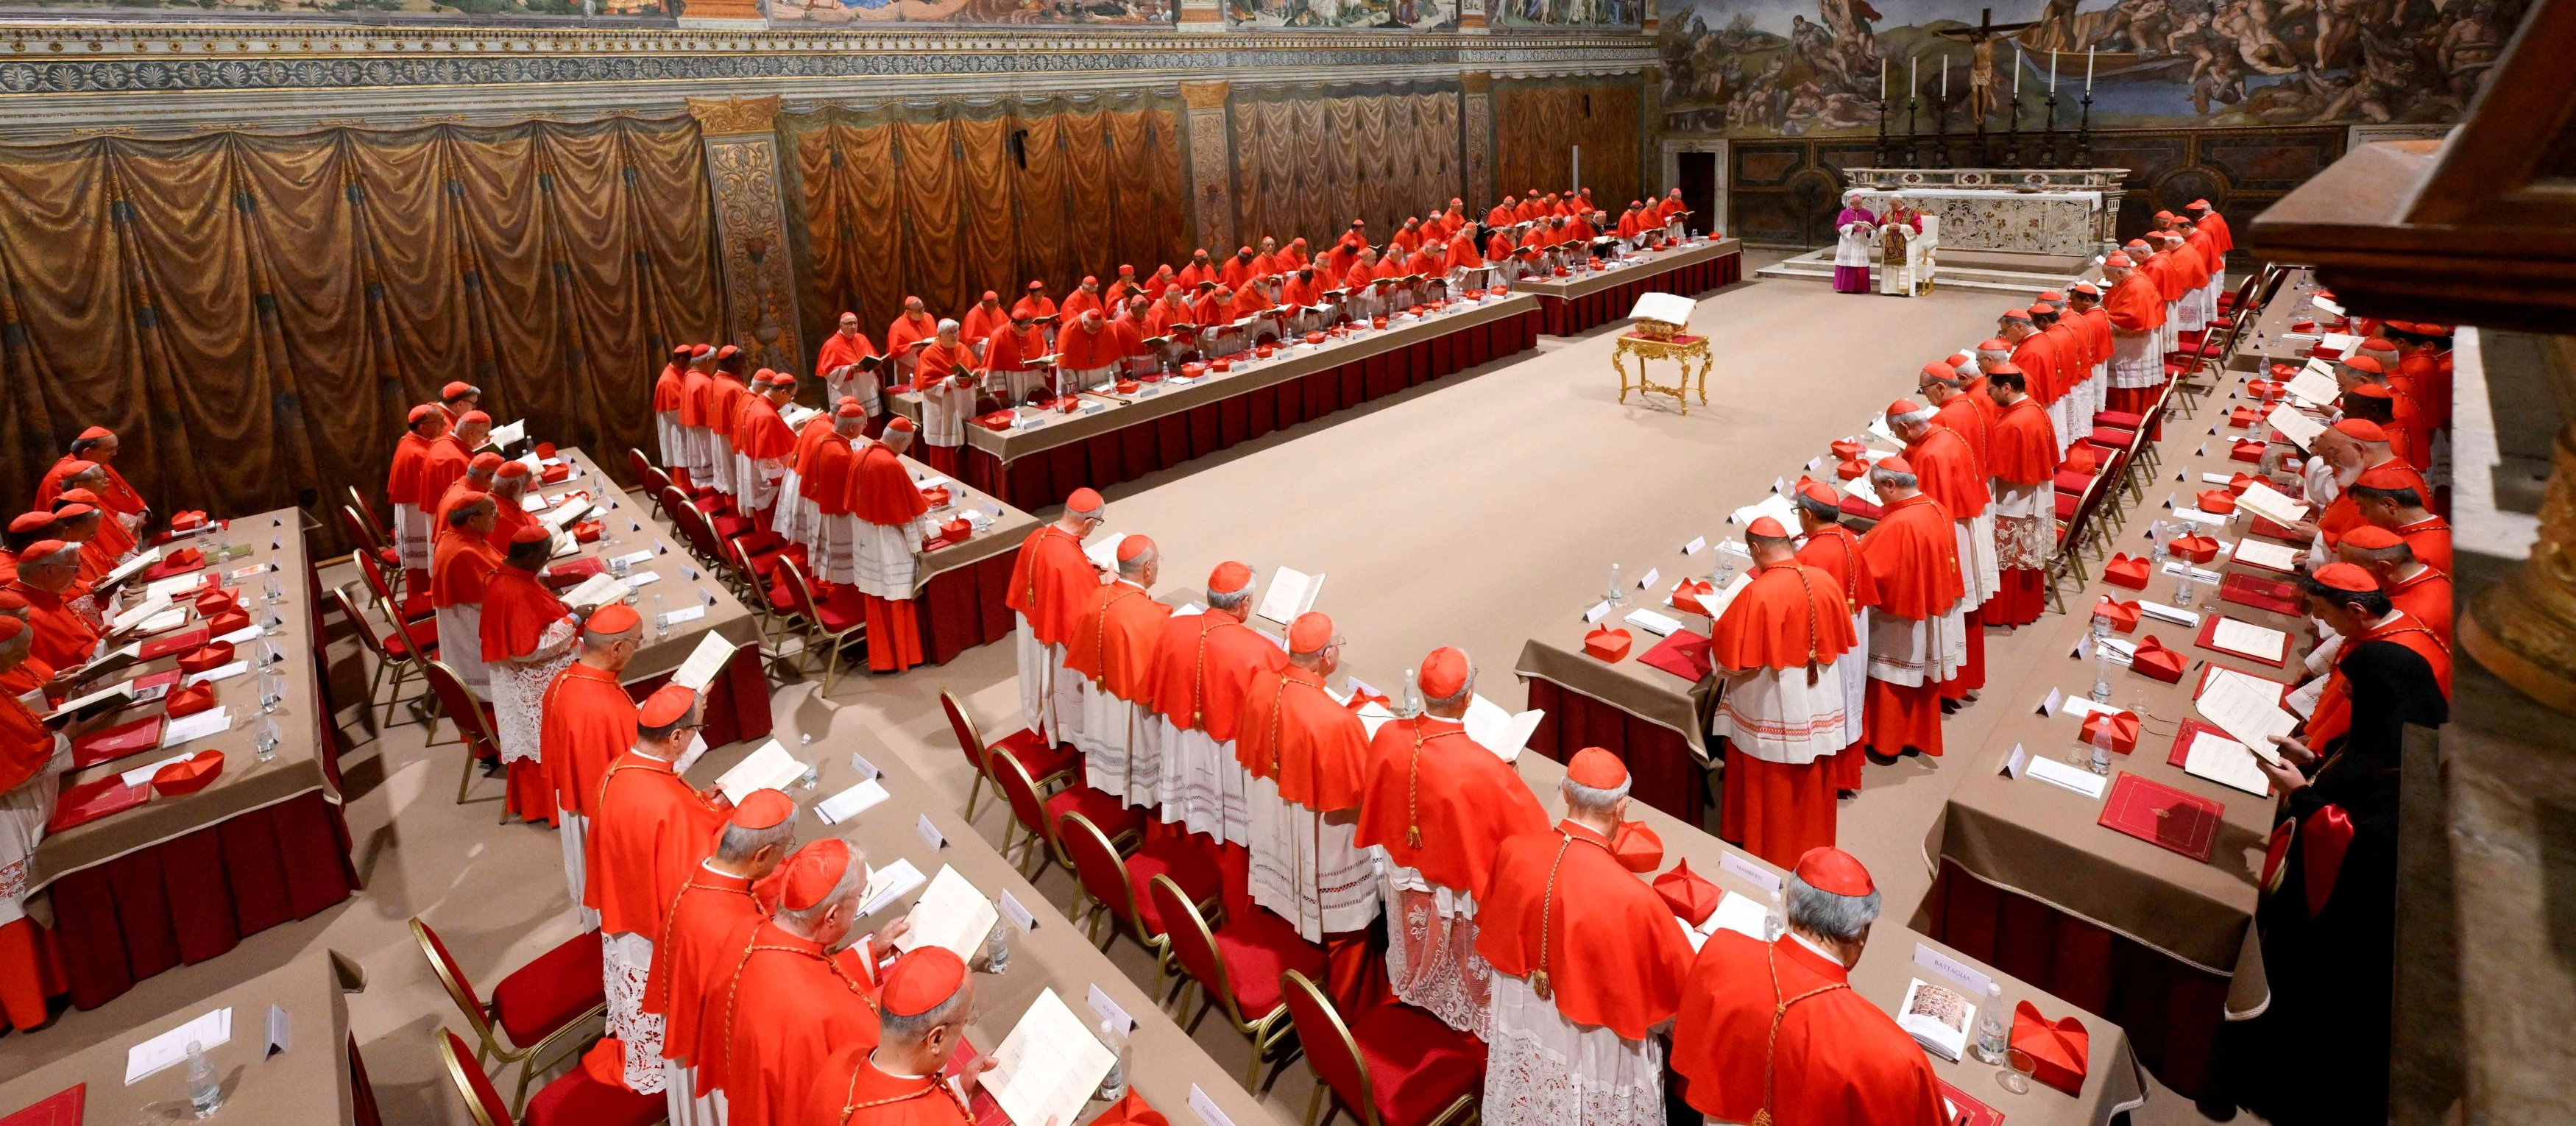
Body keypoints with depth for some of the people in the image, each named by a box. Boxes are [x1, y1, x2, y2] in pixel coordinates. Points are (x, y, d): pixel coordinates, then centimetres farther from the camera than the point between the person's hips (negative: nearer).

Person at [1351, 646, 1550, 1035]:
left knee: (1417, 951, 34)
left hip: (1403, 871, 5)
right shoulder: (1482, 767, -39)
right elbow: (1526, 829, -22)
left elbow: (1372, 796, -4)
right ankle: (1472, 1012, 51)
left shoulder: (1388, 736, -26)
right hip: (1457, 886, -4)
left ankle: (1415, 989, 61)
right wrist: (1505, 781, -5)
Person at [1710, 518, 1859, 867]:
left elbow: (1730, 657, -20)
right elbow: (1840, 640, 7)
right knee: (1812, 782, 22)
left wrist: (1720, 630, 1)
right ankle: (1812, 842, 39)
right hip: (1819, 704, 6)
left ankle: (1766, 850, 28)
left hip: (1771, 710, -5)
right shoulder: (1825, 580, -7)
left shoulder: (1757, 593, -25)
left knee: (1771, 788, 13)